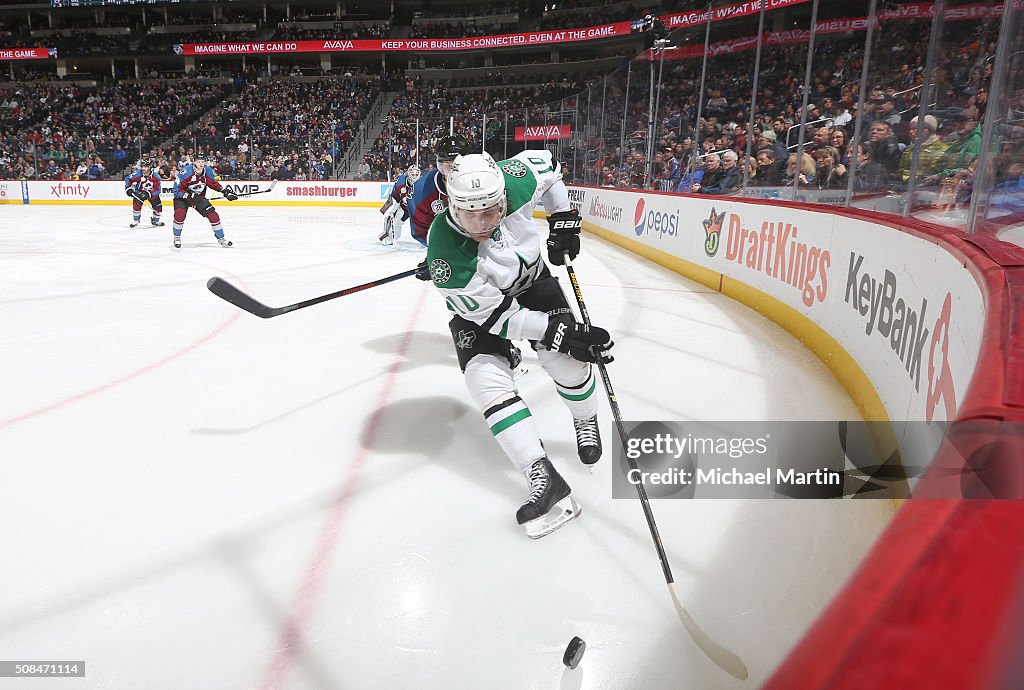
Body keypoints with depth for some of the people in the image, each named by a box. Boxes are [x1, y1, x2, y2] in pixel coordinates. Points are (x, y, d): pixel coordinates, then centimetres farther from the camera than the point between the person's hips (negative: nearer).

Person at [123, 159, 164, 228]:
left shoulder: (155, 177, -25)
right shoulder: (137, 174, -25)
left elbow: (157, 189, -25)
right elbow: (127, 178, -10)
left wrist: (149, 193, -38)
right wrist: (128, 188, -19)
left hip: (152, 193, 1)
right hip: (139, 192, -1)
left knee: (158, 207, -3)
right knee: (136, 204, -20)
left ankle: (155, 221, 25)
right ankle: (135, 221, 1)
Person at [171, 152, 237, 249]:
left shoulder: (208, 171, -10)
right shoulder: (186, 171, -26)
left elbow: (214, 183, 10)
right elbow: (177, 189, -24)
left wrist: (224, 191, 0)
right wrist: (189, 196, -34)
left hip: (199, 197, 4)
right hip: (182, 197, -4)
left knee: (213, 215, -6)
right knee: (180, 215, -26)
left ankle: (221, 238, 12)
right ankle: (177, 238, -3)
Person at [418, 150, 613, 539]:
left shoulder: (512, 183, -30)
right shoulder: (446, 255, -37)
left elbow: (545, 164, -5)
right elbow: (493, 314, -29)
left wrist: (563, 219, -5)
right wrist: (557, 331, -33)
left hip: (531, 279, 3)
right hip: (480, 303, -2)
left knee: (566, 359, -14)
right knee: (485, 377, -21)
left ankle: (586, 422, 21)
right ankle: (544, 481, -20)